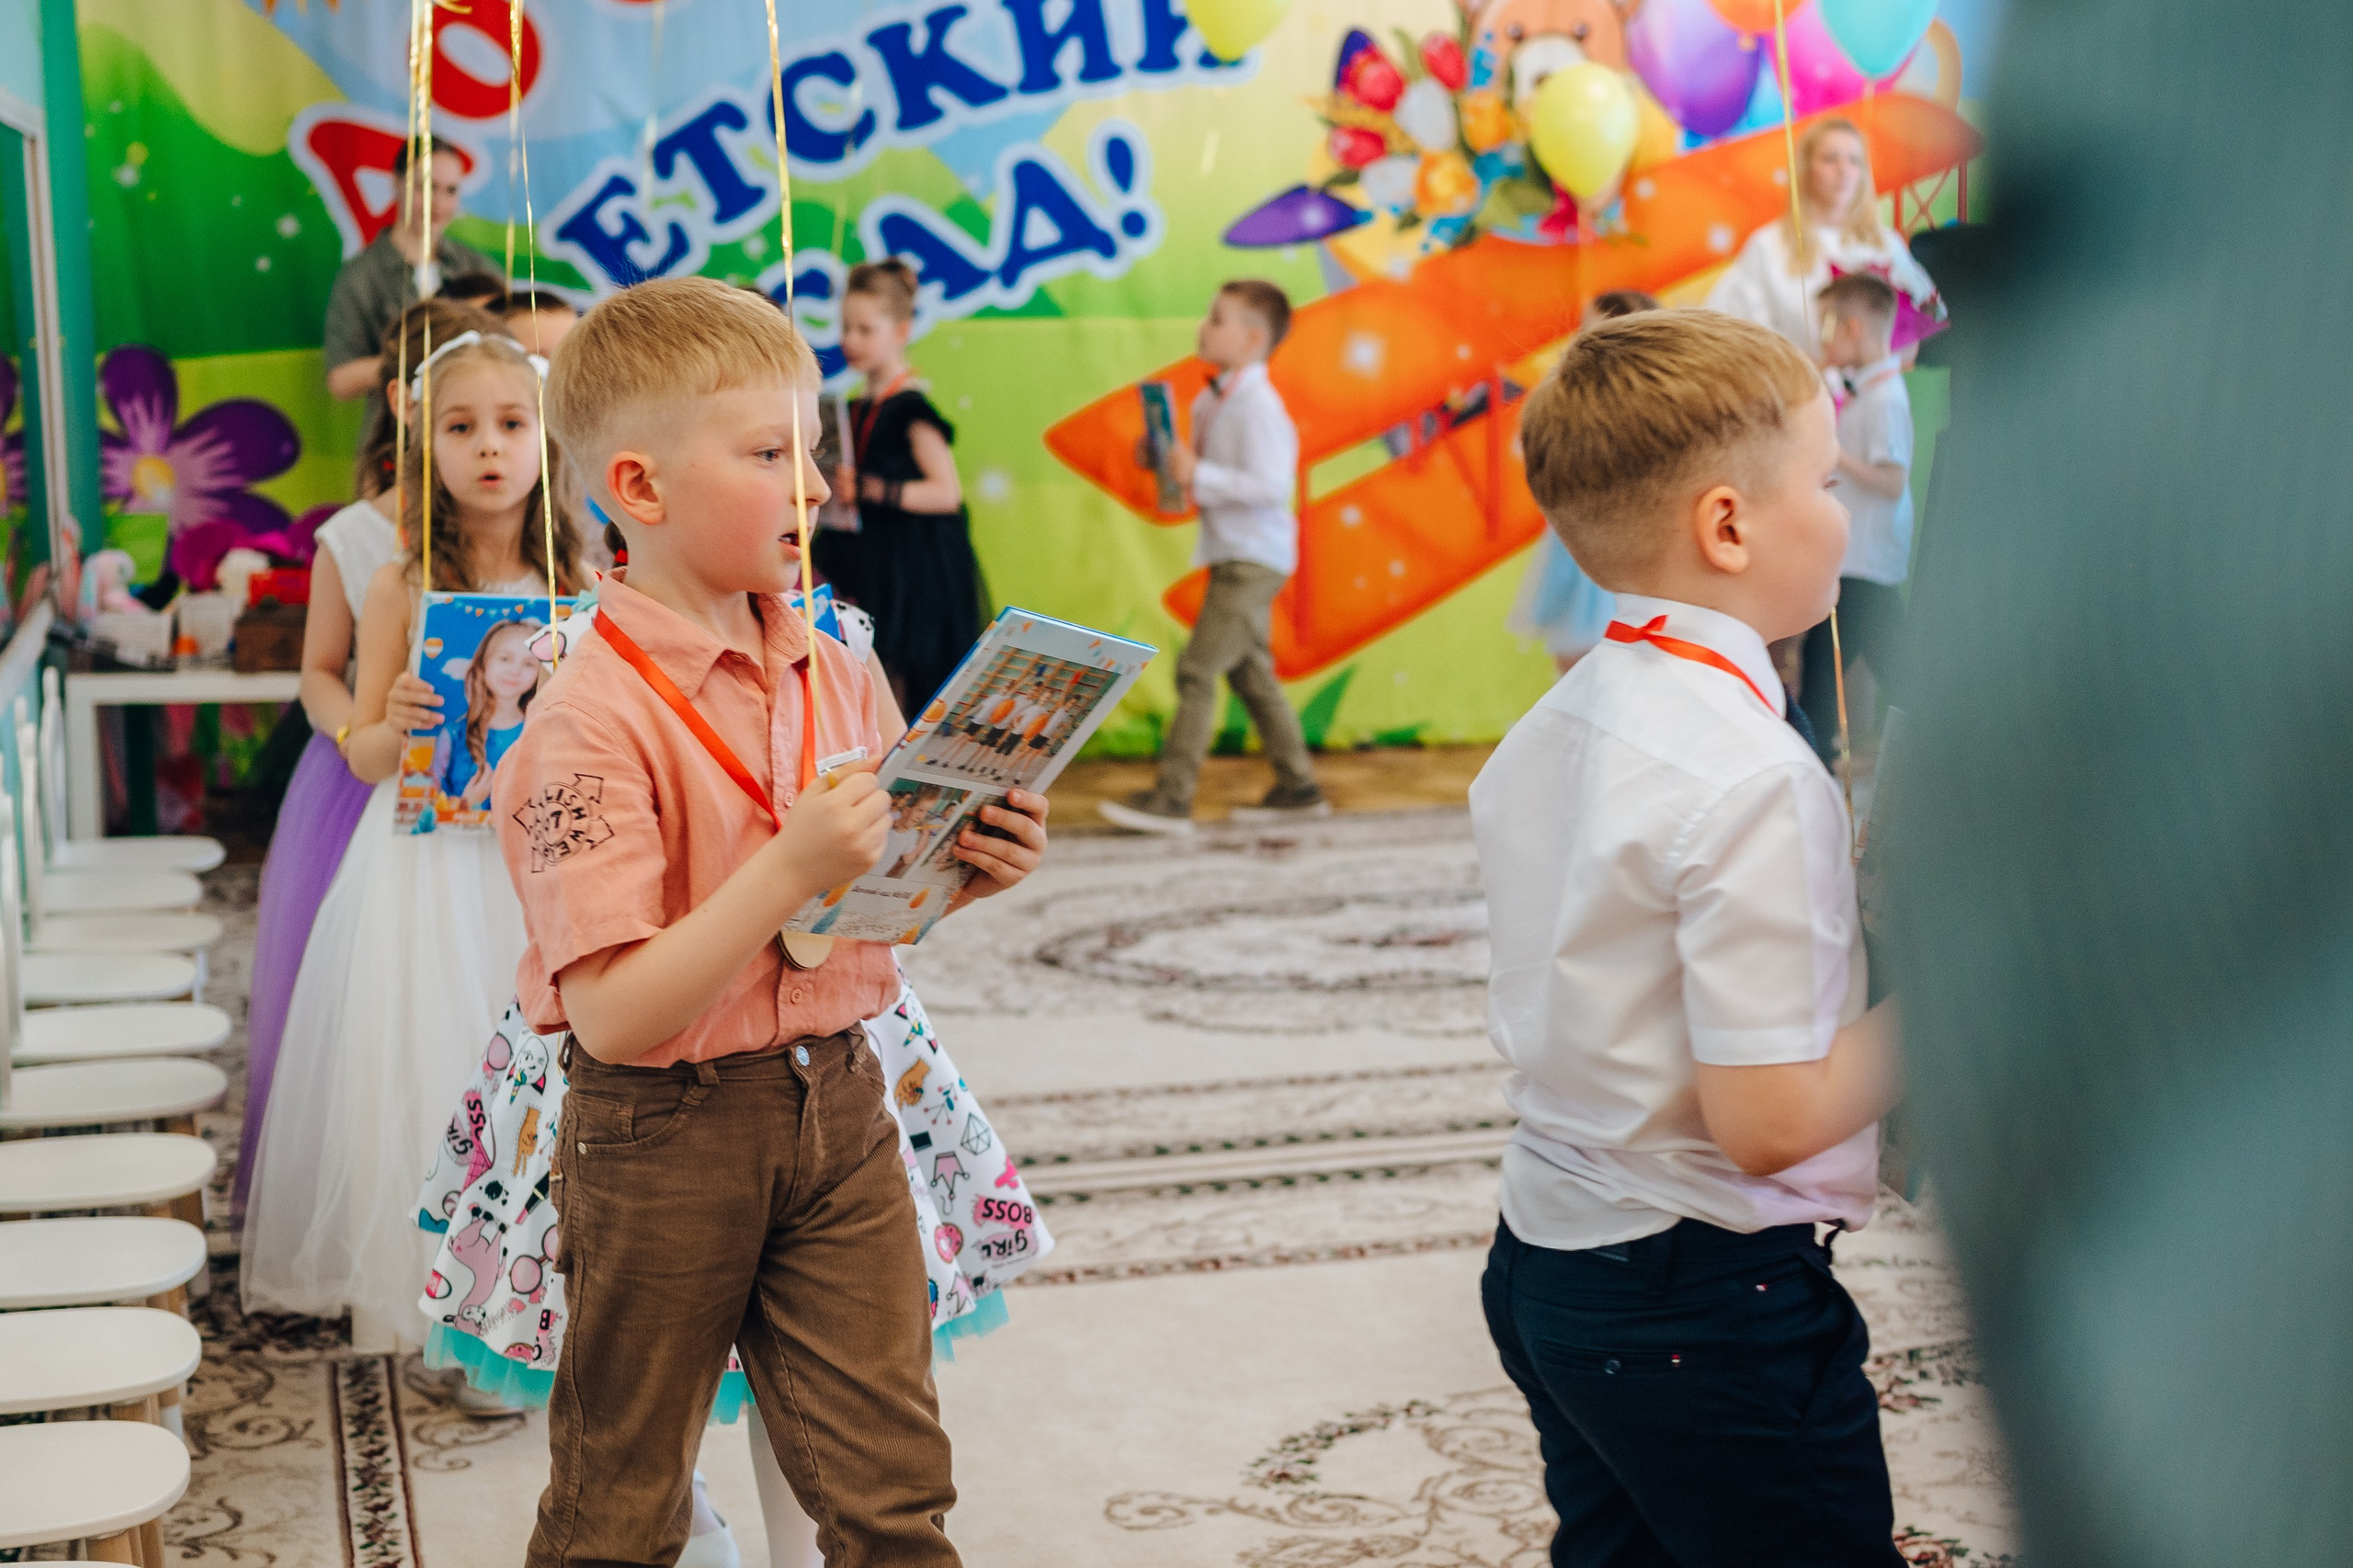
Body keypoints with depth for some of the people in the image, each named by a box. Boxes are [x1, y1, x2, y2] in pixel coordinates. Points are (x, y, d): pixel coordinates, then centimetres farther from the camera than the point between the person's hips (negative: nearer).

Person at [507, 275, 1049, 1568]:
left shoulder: (833, 673, 2)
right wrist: (790, 871, -31)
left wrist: (966, 873, -6)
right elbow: (613, 1015, -24)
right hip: (665, 1135, -5)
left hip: (838, 1104, 6)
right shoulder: (595, 720, -20)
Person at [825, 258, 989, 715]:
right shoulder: (855, 409, 13)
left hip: (910, 569, -8)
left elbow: (946, 492, -19)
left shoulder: (910, 410, -12)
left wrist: (869, 488, -24)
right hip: (867, 569, 8)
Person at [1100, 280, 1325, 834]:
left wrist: (1198, 474, -27)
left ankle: (1172, 799, -10)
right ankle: (1298, 788, 25)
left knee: (1197, 670, -12)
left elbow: (1271, 485, -25)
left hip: (1254, 559, -10)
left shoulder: (1258, 405, -19)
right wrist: (1164, 461, 1)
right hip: (1235, 558, 10)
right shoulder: (1210, 401, 9)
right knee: (1251, 673, 16)